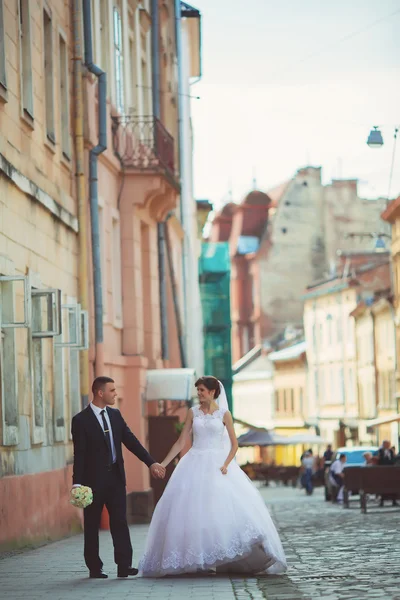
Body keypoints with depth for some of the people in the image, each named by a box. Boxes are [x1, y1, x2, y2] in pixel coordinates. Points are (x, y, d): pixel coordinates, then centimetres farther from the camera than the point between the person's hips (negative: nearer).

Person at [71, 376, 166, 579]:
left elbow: (131, 441, 8)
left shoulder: (115, 415, 9)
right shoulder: (81, 420, -8)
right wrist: (77, 483, -15)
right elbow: (79, 454, -11)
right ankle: (94, 568, 13)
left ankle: (124, 565, -7)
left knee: (120, 521, -3)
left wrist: (151, 462, 0)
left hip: (116, 478, 5)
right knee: (92, 525, 5)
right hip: (94, 479, -4)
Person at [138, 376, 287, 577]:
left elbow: (234, 444, 2)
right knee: (190, 510, -5)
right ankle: (193, 559, 2)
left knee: (226, 507, -13)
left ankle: (228, 561, -7)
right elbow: (181, 442, 7)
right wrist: (162, 464, 2)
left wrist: (226, 464, -14)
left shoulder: (224, 414, 1)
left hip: (217, 464, -2)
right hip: (195, 465, 2)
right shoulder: (193, 412, 7)